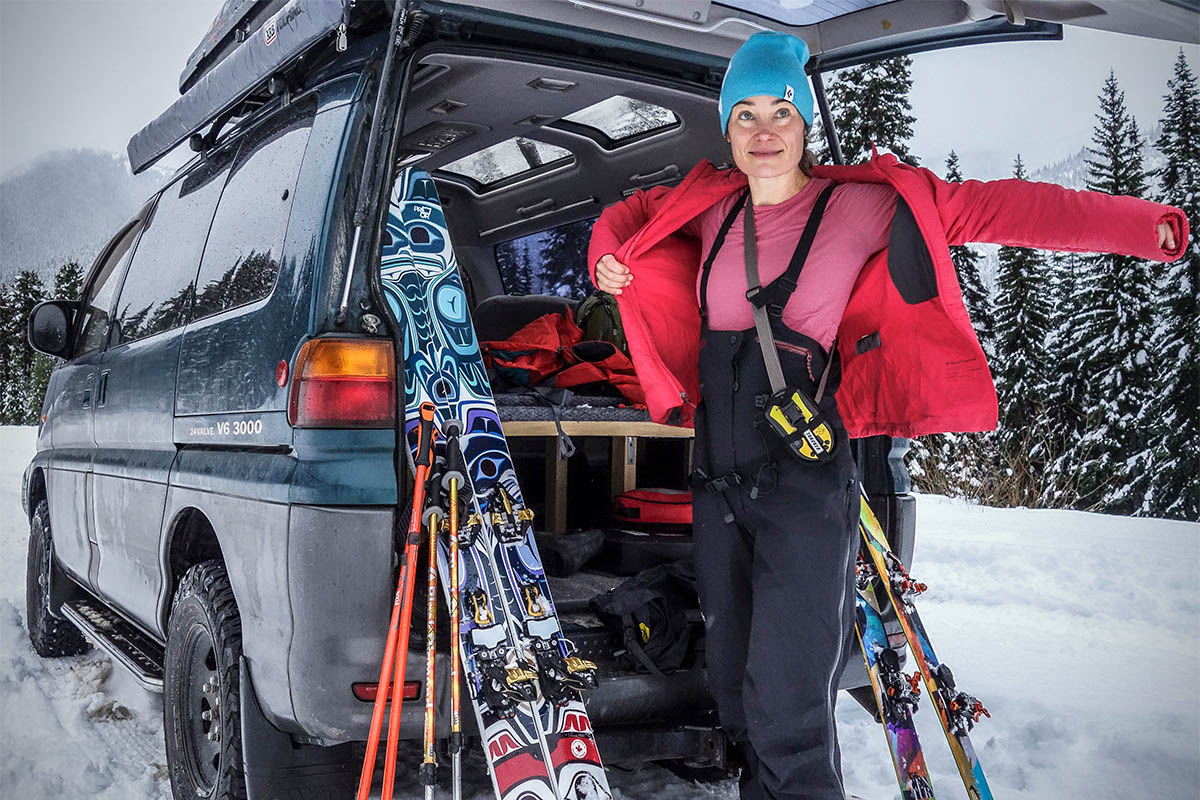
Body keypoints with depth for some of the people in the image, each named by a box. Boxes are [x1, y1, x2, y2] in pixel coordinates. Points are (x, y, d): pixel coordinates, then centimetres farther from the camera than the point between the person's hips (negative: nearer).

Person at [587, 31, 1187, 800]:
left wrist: (1144, 224, -12)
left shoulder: (859, 208, -5)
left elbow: (993, 209, -7)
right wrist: (608, 253, 5)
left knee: (787, 713, -10)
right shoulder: (711, 207, 8)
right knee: (736, 687, 17)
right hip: (718, 477, 5)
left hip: (806, 482, -5)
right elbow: (632, 212, 26)